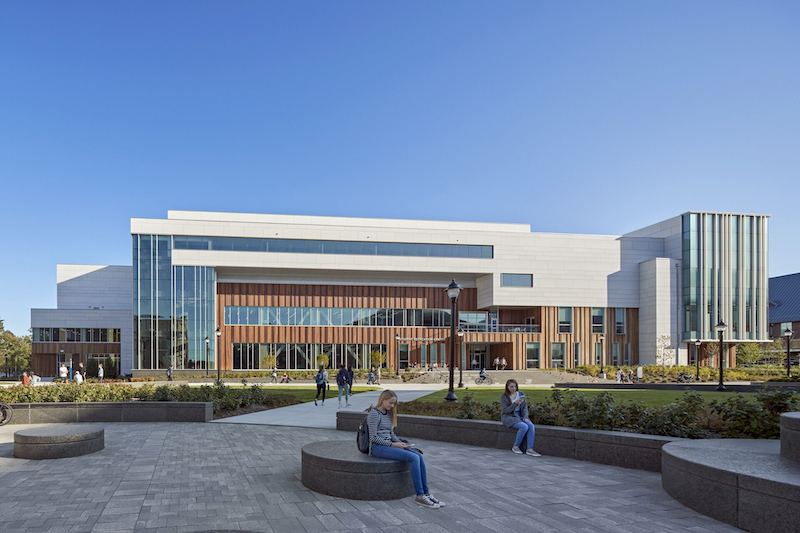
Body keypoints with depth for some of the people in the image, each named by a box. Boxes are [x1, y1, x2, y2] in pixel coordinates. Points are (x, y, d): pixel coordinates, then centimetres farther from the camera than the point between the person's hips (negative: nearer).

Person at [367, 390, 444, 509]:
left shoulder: (388, 414, 17)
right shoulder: (374, 413, -9)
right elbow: (373, 437, -14)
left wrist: (400, 443, 1)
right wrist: (393, 444, -15)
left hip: (388, 444, 8)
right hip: (377, 447, -8)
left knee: (419, 456, -14)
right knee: (413, 458, -24)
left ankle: (426, 493, -13)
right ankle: (419, 496, -20)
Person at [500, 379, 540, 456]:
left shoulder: (521, 395, 9)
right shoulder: (504, 397, -4)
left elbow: (525, 408, 8)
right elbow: (505, 411, -13)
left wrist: (525, 417, -10)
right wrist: (515, 403, -25)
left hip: (520, 416, 5)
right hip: (509, 417, -5)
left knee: (531, 425, -25)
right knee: (524, 427, -30)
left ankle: (529, 449, -28)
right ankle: (515, 446, -13)